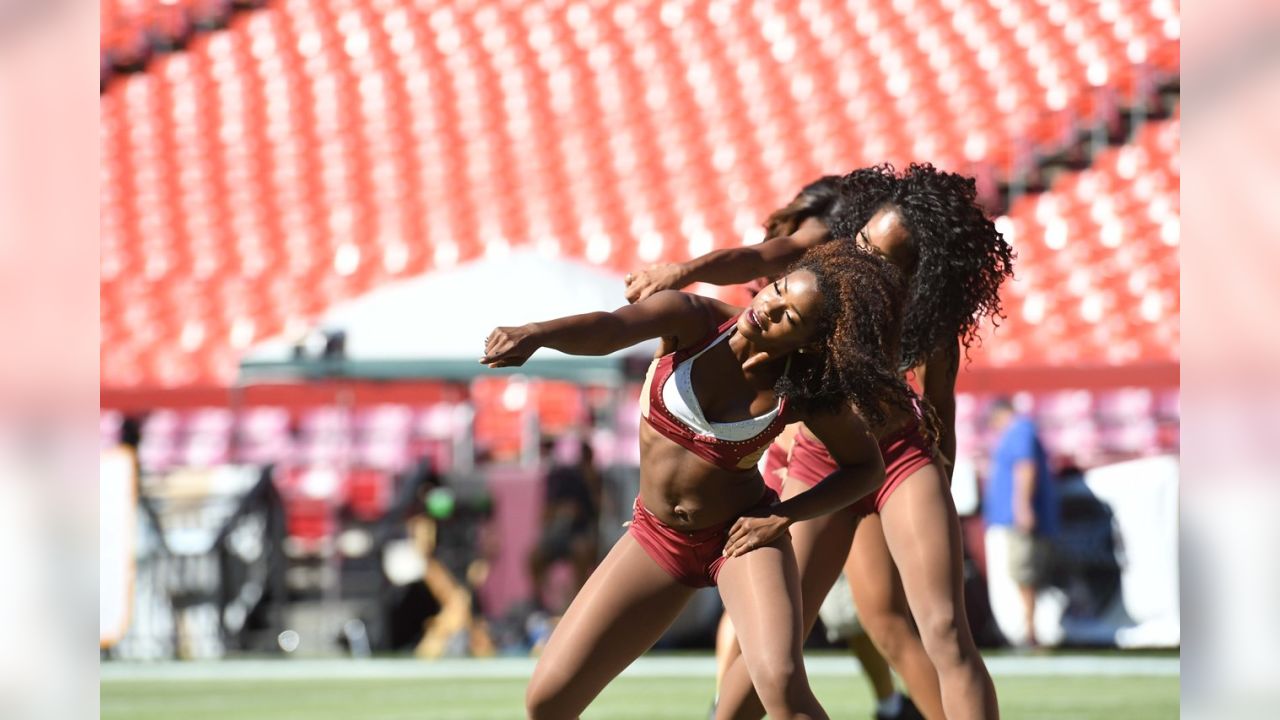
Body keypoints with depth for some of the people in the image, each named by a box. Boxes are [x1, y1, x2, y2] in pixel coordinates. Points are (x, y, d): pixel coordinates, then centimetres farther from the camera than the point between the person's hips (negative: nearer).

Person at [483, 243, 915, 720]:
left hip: (741, 536, -2)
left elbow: (866, 466, 0)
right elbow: (608, 329, -38)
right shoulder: (694, 321, -18)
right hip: (656, 536, 2)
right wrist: (535, 333, -59)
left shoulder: (806, 392, -16)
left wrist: (783, 516, -13)